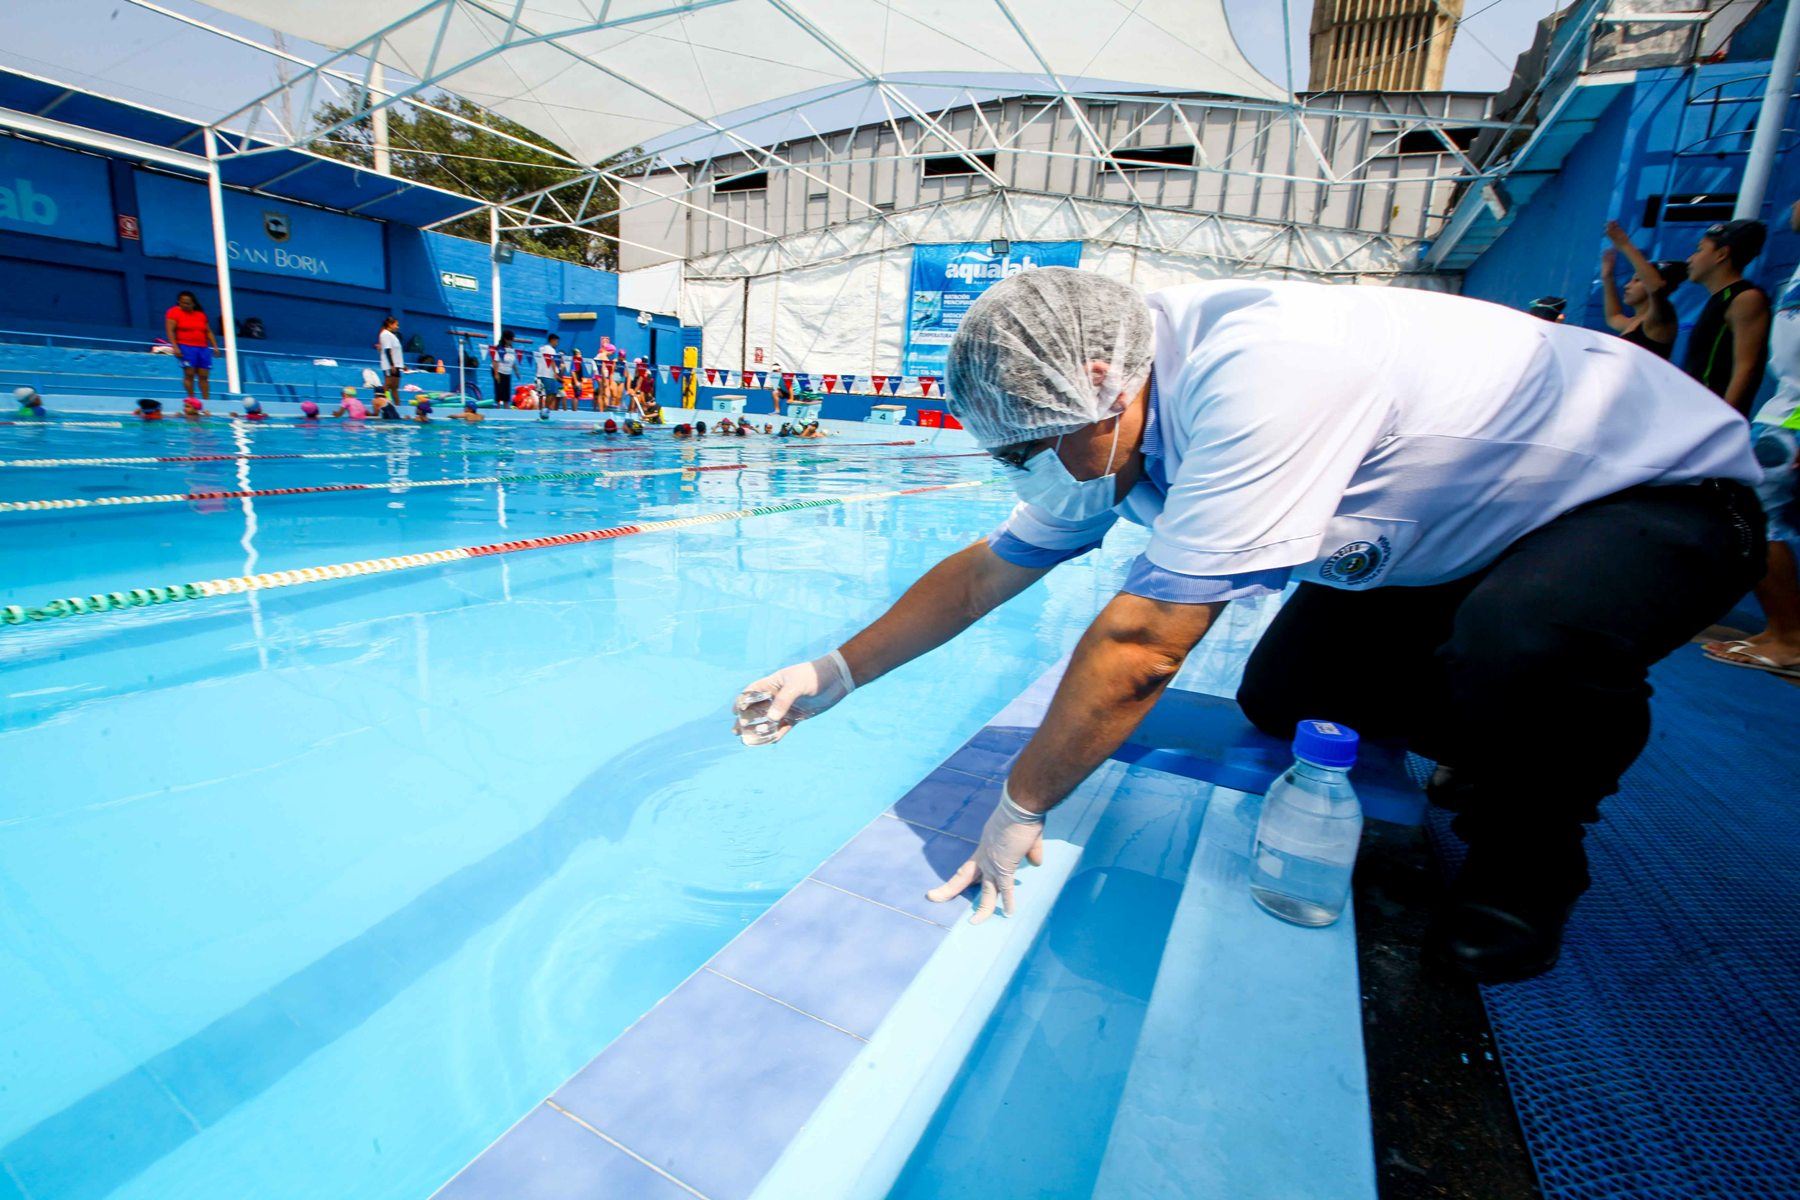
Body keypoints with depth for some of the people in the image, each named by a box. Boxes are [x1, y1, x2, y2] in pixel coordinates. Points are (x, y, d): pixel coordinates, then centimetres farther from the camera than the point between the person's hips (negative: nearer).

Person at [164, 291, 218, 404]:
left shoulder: (201, 314, 16)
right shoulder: (174, 312, 2)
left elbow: (208, 331, 20)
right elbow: (170, 331, -5)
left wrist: (214, 346, 8)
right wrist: (175, 347, -16)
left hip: (203, 348, 4)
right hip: (186, 347, -4)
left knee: (204, 376, 3)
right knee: (189, 374, -8)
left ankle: (206, 400, 6)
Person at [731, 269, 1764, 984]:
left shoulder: (1257, 377, -39)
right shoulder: (1106, 424, -9)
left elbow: (1142, 644, -40)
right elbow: (989, 571, -2)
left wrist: (1020, 808, -27)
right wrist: (835, 675, -2)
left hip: (1664, 486, -7)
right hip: (1470, 520, 7)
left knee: (1513, 643, -36)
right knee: (1281, 696, -4)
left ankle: (1530, 861, -3)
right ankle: (1496, 754, 21)